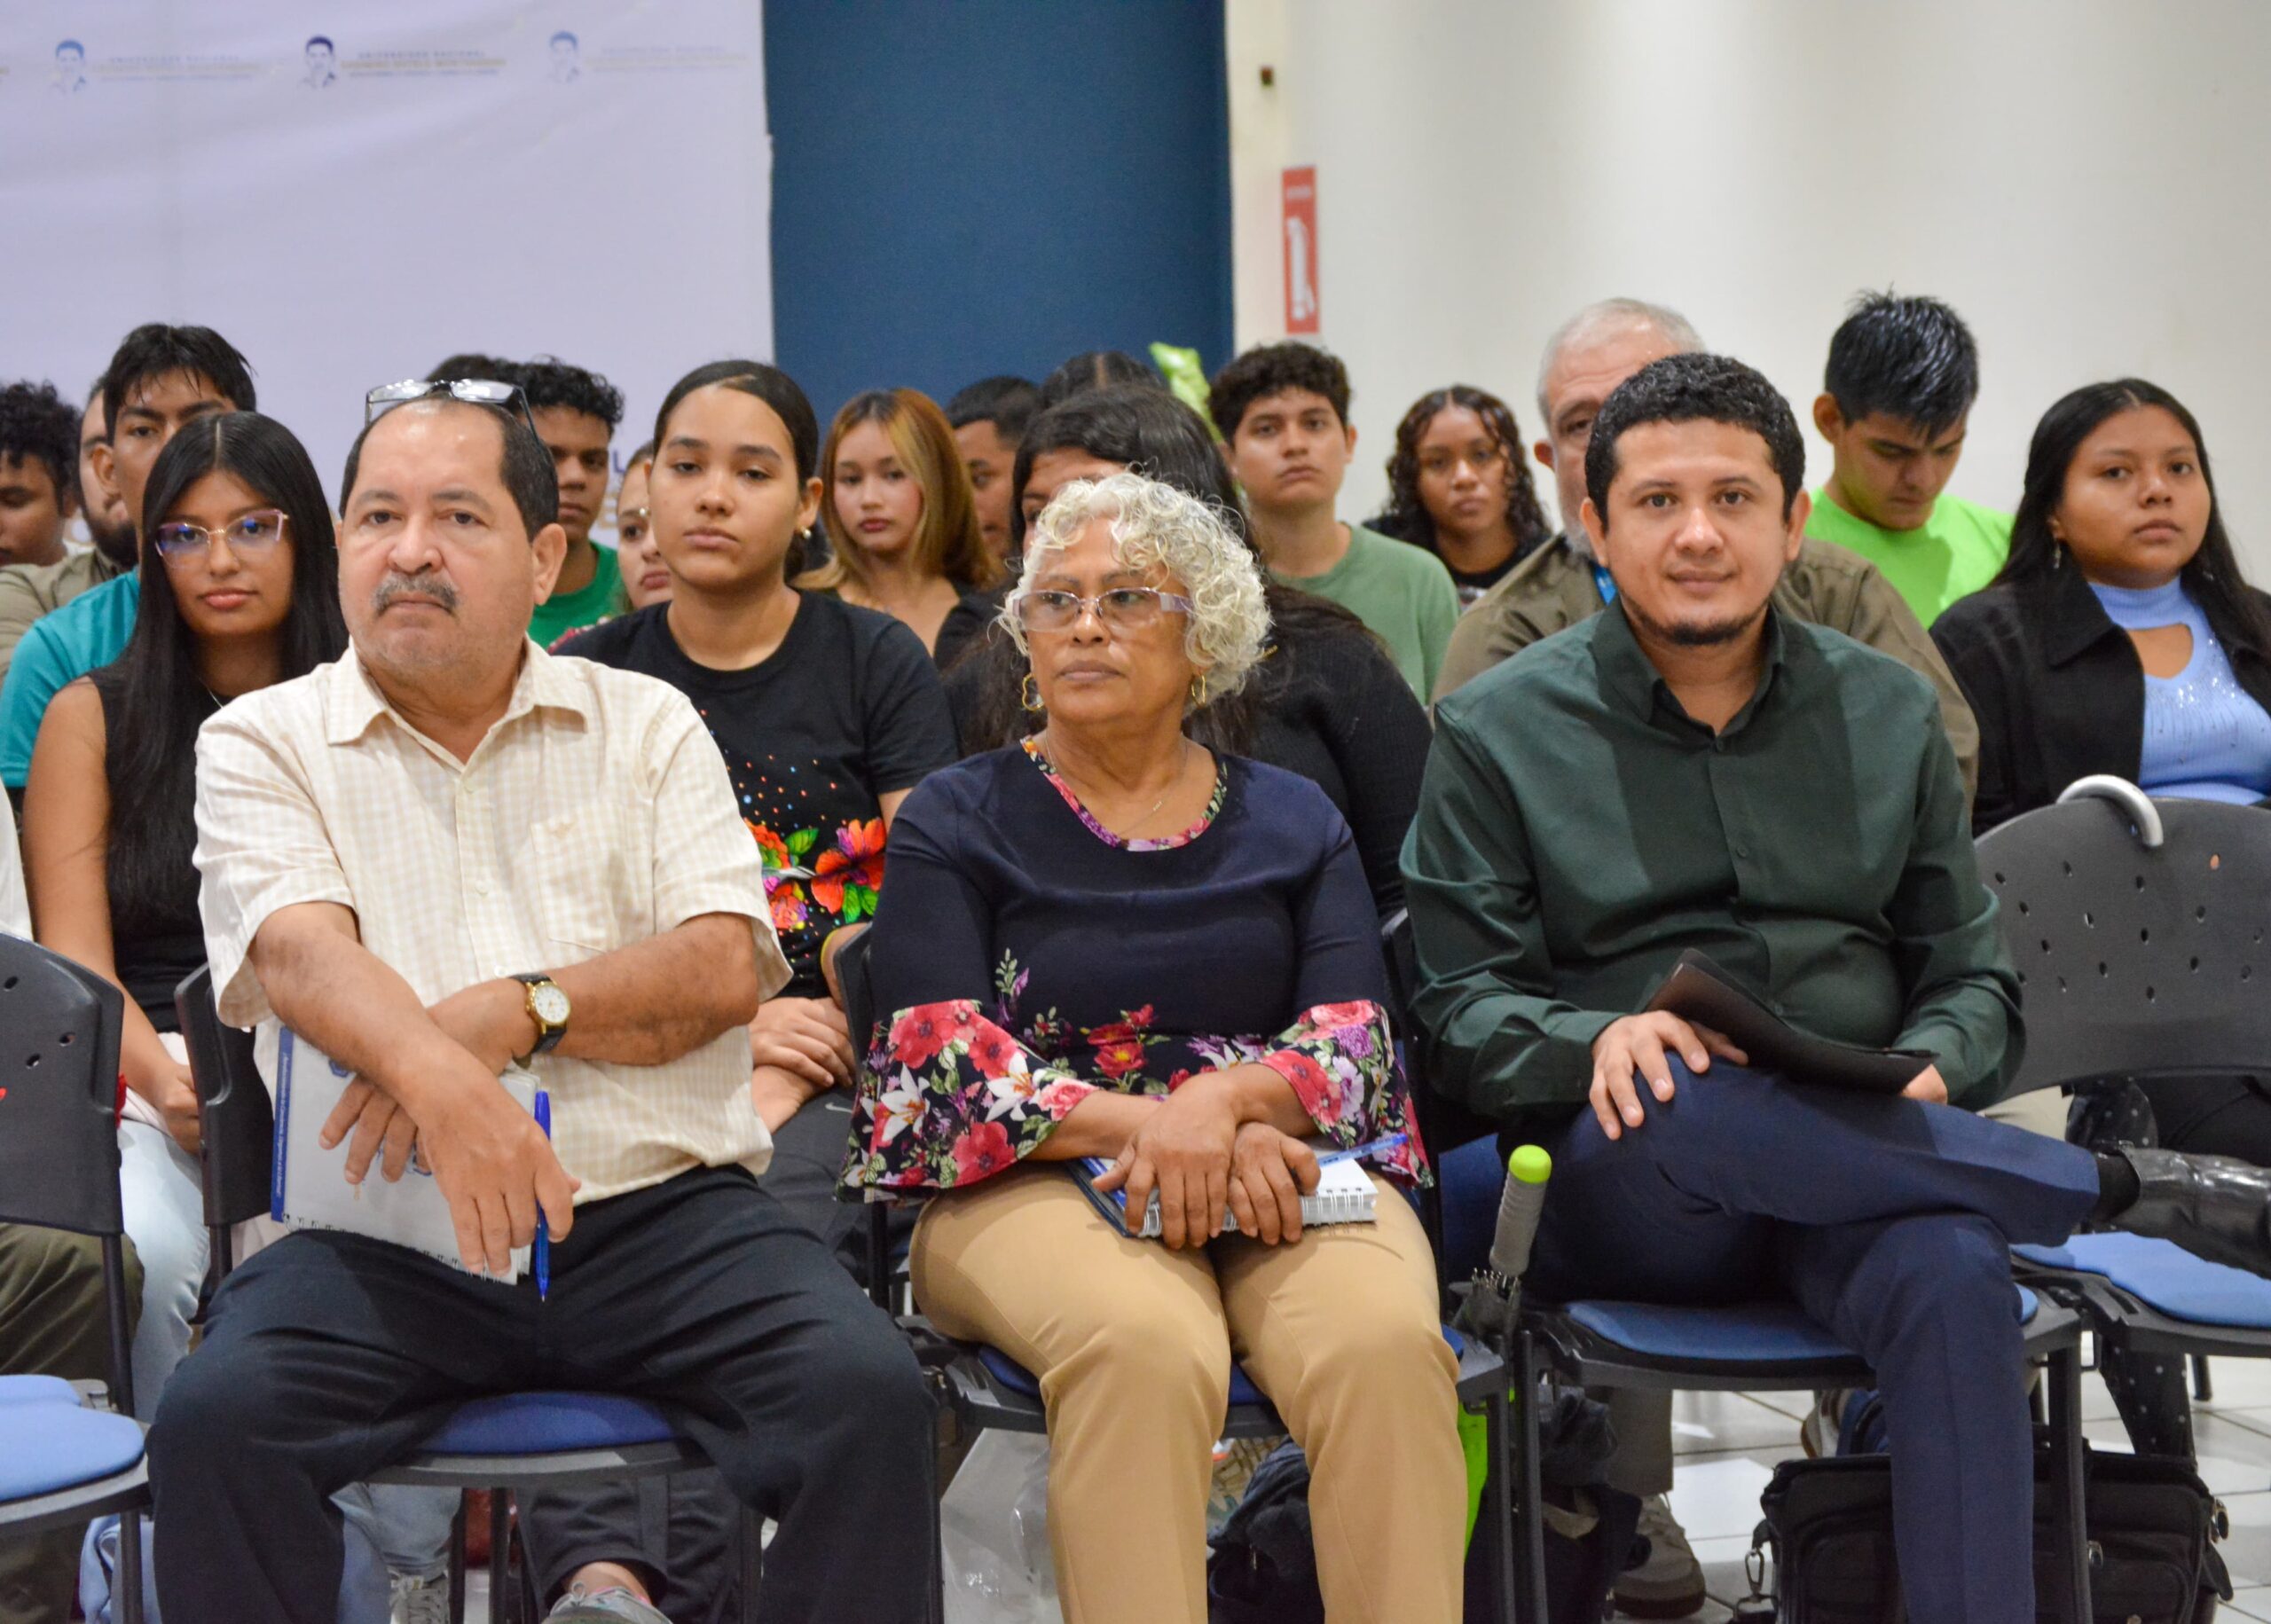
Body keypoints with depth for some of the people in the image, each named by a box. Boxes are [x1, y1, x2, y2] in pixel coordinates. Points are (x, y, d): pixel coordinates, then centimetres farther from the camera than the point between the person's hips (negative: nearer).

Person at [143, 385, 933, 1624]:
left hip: (661, 1209, 1)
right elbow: (300, 955, -9)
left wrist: (514, 1013, -15)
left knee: (870, 1395, -24)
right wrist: (447, 1084, -29)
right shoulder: (262, 743, 11)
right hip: (383, 1237, 0)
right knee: (214, 1417, -28)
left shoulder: (647, 726, 15)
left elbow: (725, 968, 1)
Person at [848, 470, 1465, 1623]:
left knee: (1384, 1341, -32)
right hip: (1032, 1179, -2)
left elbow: (1357, 1040, 6)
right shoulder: (953, 821, 12)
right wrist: (1147, 1126, -17)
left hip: (1281, 1169, 2)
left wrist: (1224, 1101, -16)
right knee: (1143, 1343, -37)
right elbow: (945, 1053, -2)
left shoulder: (1293, 822, 18)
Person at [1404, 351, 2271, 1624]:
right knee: (1687, 1098, -38)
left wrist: (1930, 1076, -6)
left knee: (1954, 1275, -34)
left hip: (1861, 1185, 2)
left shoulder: (1890, 711, 16)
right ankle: (2136, 1191, -24)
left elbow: (1974, 976, 18)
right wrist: (1598, 1042, -20)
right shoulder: (1500, 732, 8)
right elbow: (1460, 1010, 2)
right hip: (1620, 1195, -1)